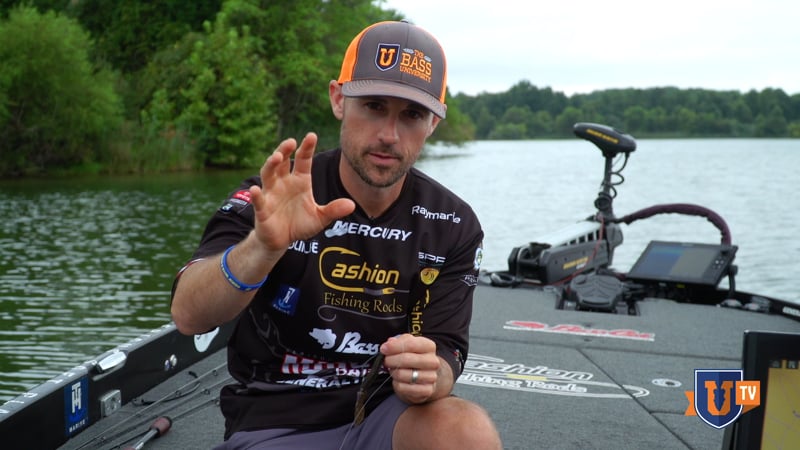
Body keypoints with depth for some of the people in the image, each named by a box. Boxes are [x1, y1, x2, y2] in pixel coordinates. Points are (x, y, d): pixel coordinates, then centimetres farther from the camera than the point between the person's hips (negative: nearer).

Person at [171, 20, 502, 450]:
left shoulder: (452, 226, -3)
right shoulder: (272, 200, -9)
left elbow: (442, 362, -3)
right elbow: (188, 316, -21)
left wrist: (427, 377, -27)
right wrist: (263, 246, -40)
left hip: (384, 414, 3)